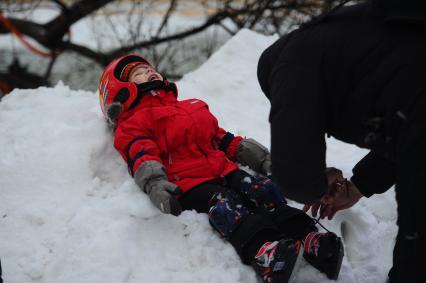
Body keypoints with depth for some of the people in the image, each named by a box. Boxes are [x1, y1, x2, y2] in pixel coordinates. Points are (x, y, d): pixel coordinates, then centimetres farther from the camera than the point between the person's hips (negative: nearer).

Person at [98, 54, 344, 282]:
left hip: (224, 170, 7)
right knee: (223, 205, -35)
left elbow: (220, 136, 34)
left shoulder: (192, 106, 38)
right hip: (187, 183, -6)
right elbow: (141, 155, -5)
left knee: (264, 190, -20)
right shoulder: (133, 123, 15)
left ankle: (309, 239, -35)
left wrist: (252, 153, 21)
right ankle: (264, 252, -57)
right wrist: (155, 183, -26)